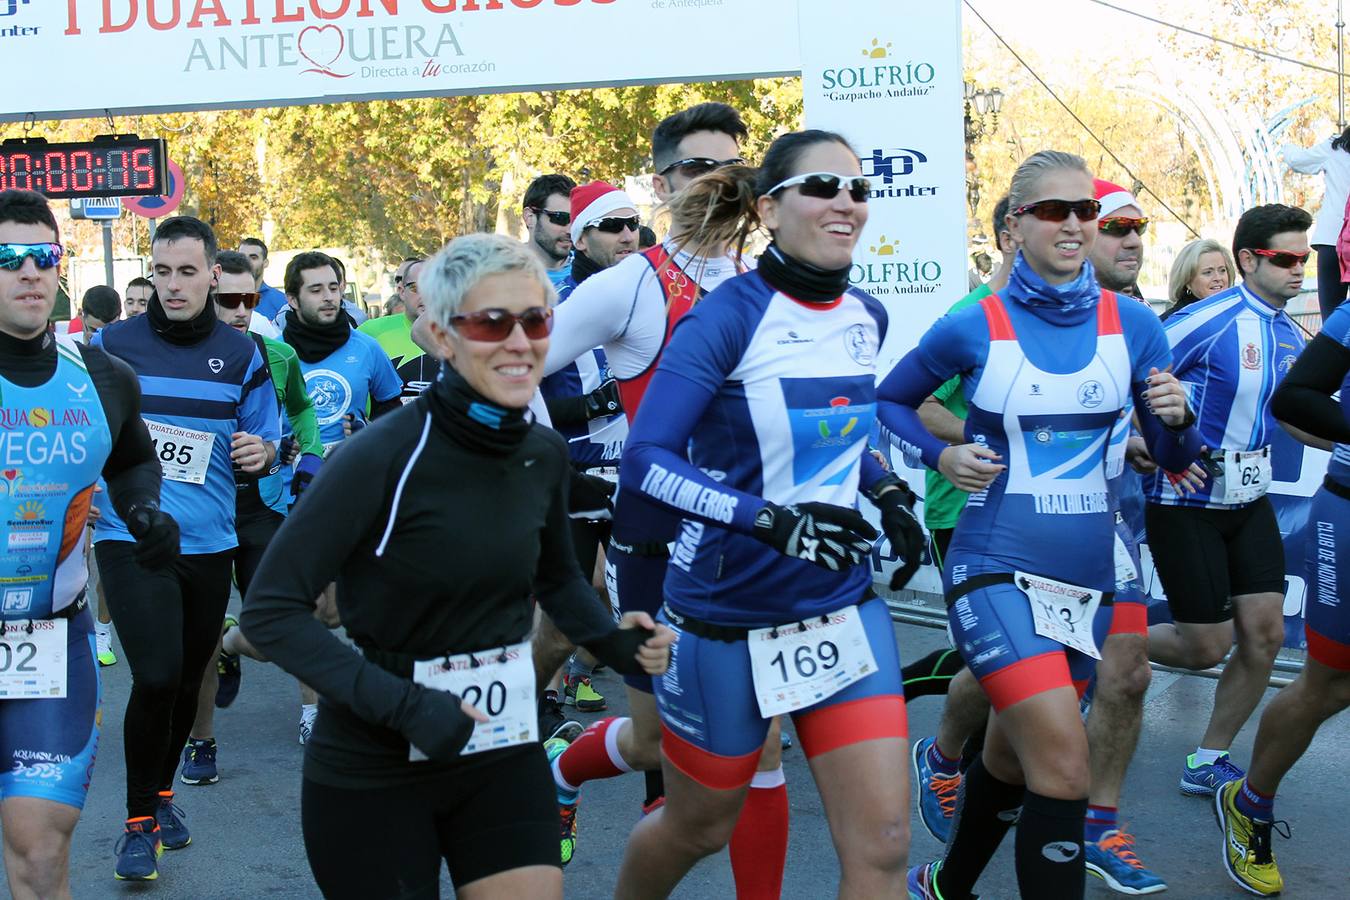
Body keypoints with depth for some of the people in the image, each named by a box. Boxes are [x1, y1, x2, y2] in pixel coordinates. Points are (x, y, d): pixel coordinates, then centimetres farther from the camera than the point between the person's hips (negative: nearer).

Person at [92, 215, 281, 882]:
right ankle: (139, 822, 2)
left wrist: (262, 452, -12)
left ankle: (161, 794, 38)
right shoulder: (110, 346, -1)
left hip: (209, 544, 3)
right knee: (156, 677, -16)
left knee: (188, 678, 15)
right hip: (131, 539, -3)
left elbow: (265, 445, 11)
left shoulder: (241, 356, 5)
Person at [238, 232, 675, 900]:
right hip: (372, 771, -5)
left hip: (503, 754, 5)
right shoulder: (384, 457, -20)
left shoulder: (544, 455, -1)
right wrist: (403, 704, -27)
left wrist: (616, 643, -1)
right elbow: (272, 611, -20)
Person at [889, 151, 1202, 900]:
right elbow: (889, 401, 9)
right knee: (1064, 767, -18)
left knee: (1013, 757, 19)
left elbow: (1173, 460, 5)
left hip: (1088, 575, 4)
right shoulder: (973, 328, -6)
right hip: (997, 570, -4)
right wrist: (941, 455, -9)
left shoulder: (1132, 324, 1)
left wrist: (1175, 421, -17)